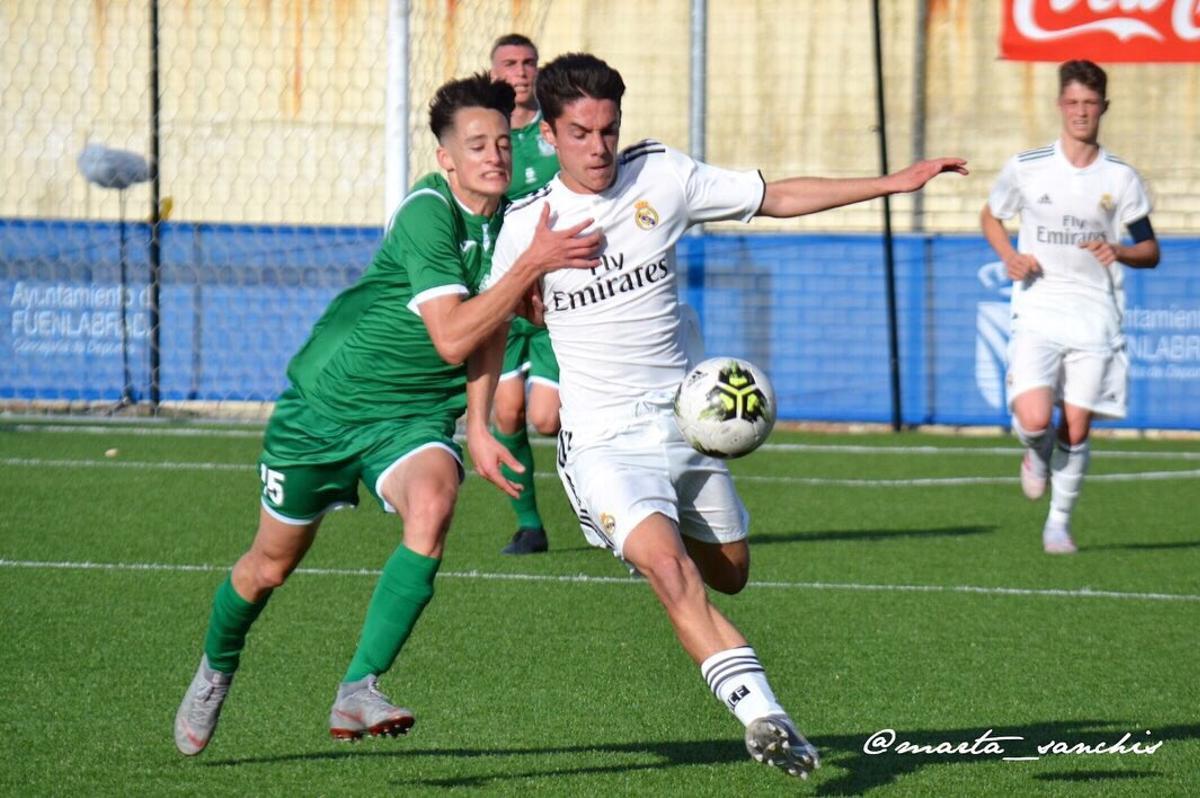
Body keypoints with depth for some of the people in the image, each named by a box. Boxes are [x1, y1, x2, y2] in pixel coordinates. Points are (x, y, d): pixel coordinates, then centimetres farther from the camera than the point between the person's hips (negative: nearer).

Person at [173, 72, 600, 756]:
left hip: (416, 415, 4)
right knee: (273, 563, 11)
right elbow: (451, 338, -31)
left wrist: (478, 426, -1)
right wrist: (534, 263, -34)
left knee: (432, 504, -30)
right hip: (326, 403, -4)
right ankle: (216, 669, 44)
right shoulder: (427, 213, -24)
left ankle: (358, 691, -28)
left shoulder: (512, 217, -3)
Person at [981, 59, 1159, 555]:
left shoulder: (1120, 178, 2)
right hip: (1037, 313, -1)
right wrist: (1010, 257, -2)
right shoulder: (1026, 168, 0)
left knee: (1076, 429, -1)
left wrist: (1119, 252, -14)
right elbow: (990, 216, 17)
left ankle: (1059, 522, 19)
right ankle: (1037, 457, 18)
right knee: (1034, 421, -18)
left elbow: (1150, 251, 9)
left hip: (1095, 314, 1)